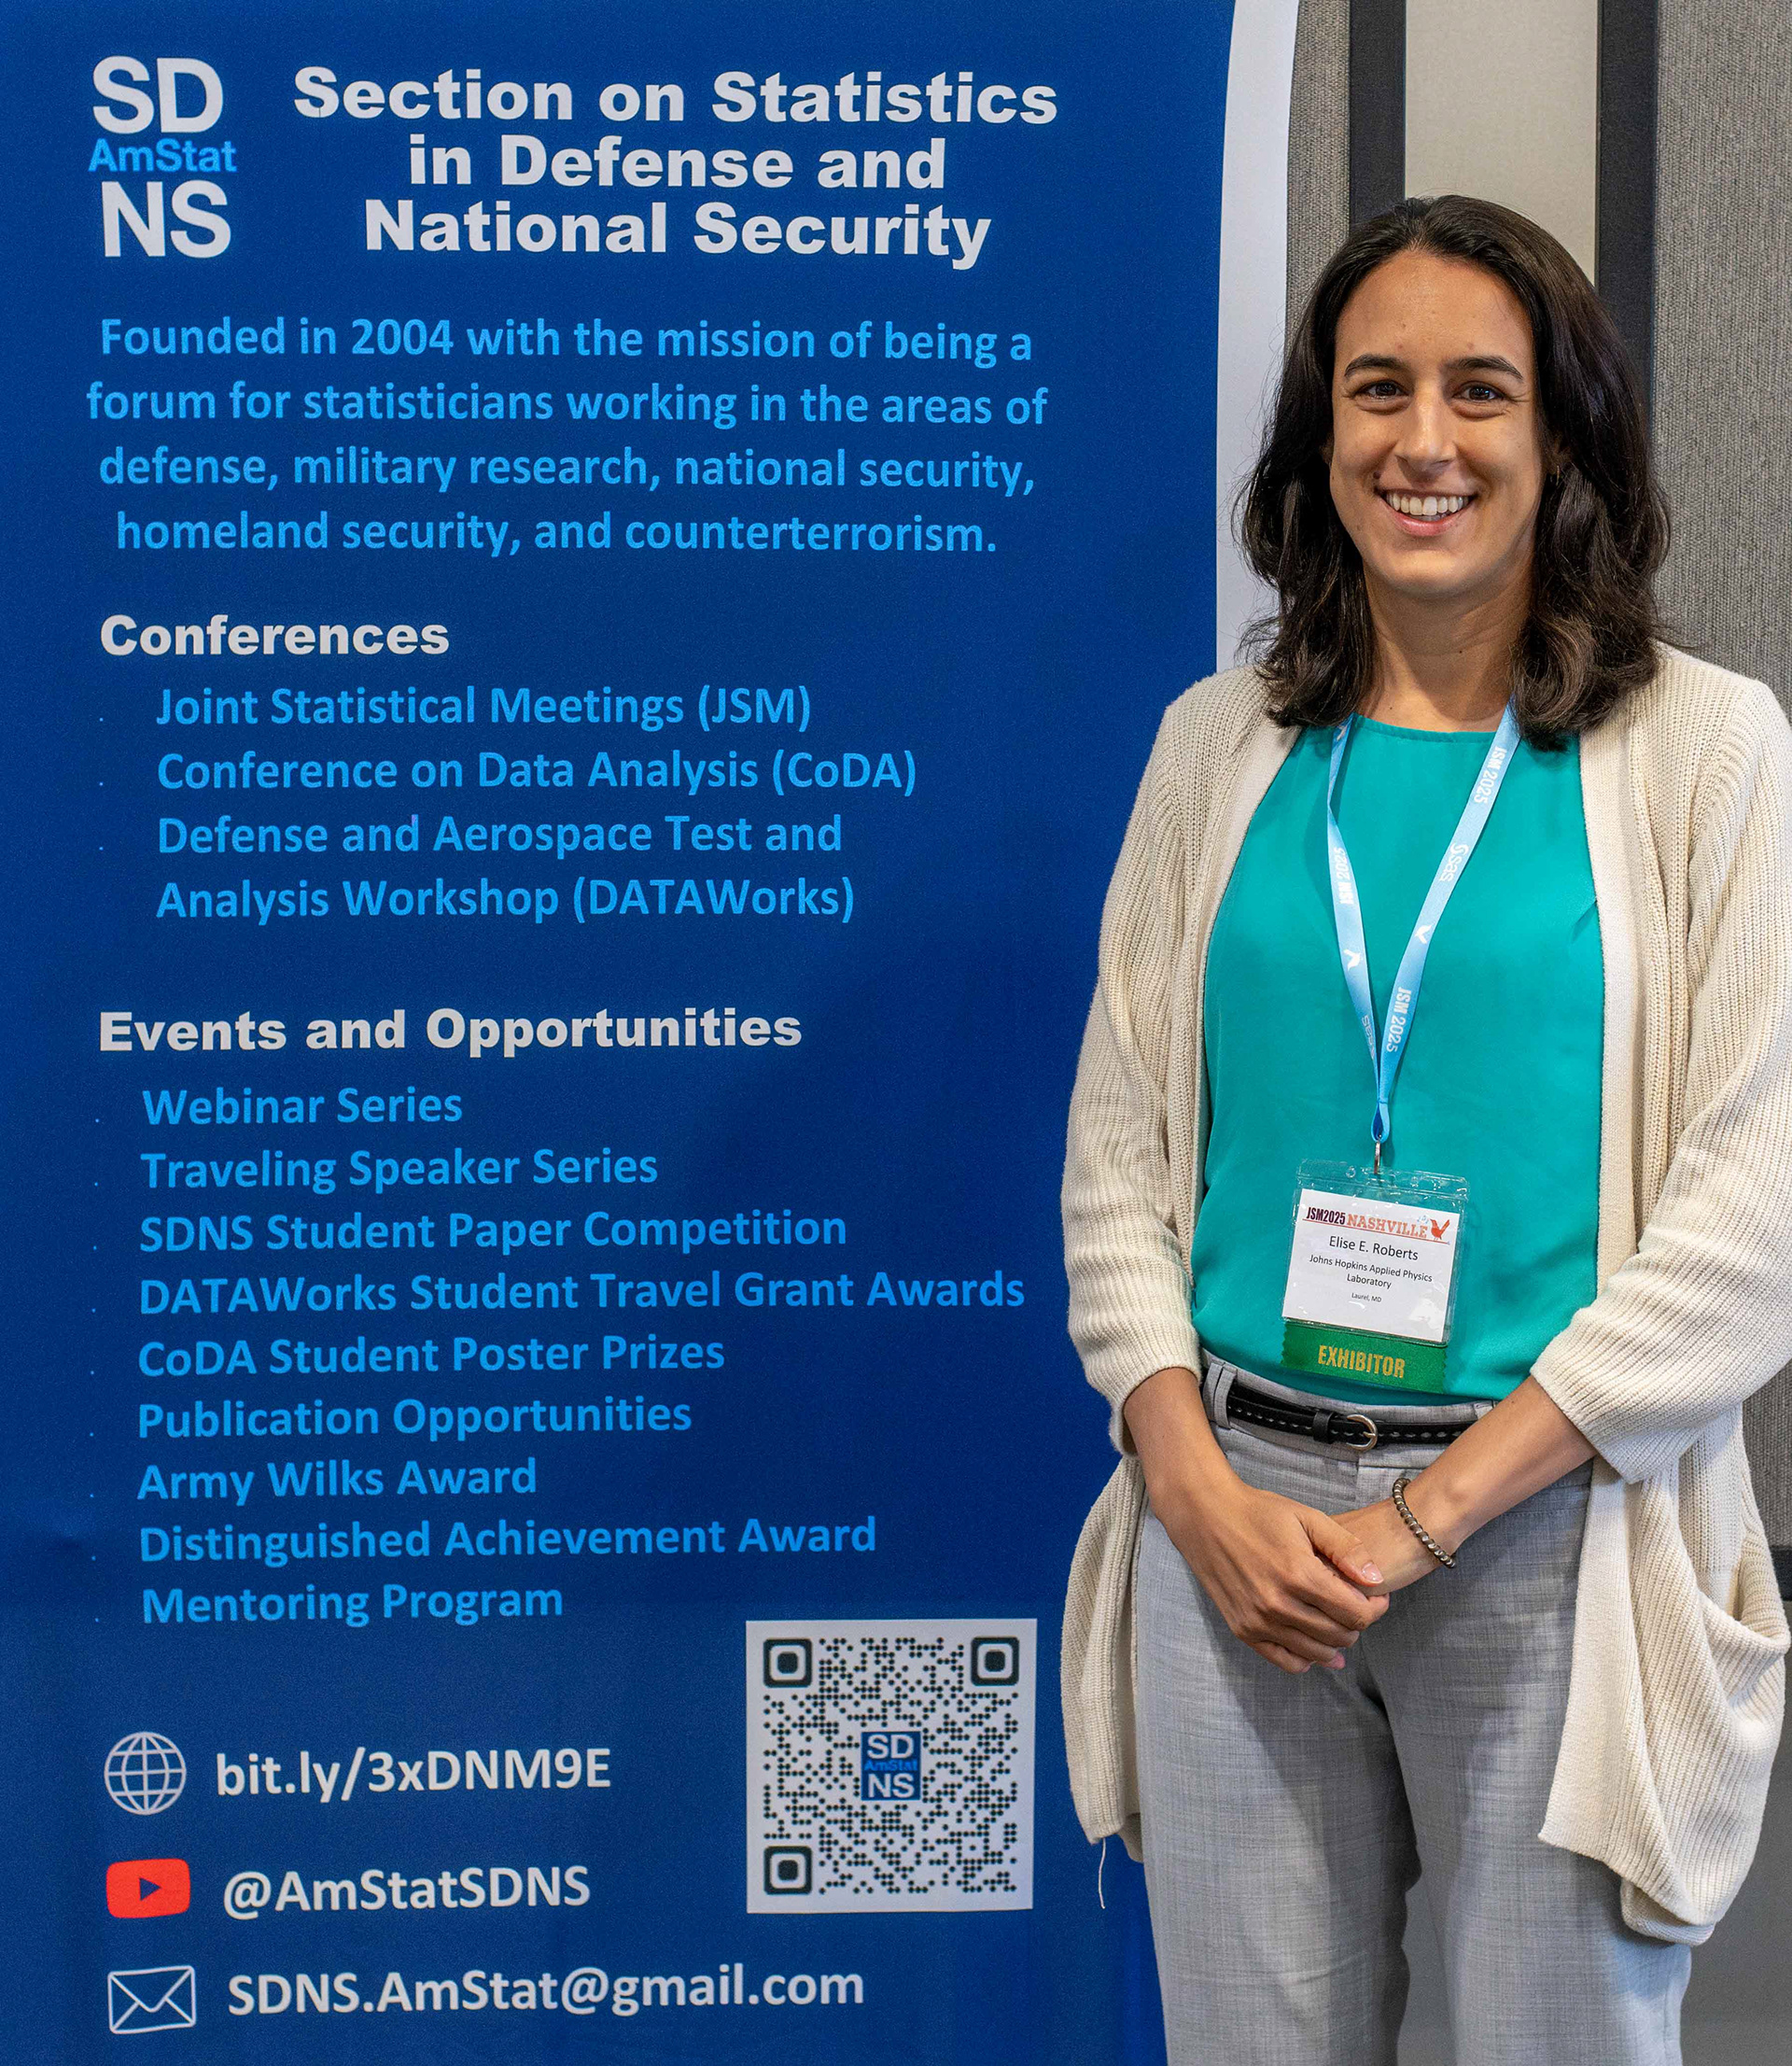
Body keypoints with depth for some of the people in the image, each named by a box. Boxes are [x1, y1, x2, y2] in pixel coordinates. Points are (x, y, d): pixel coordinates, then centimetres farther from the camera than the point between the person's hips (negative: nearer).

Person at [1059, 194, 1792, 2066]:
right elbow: (1117, 1154, 7)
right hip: (1232, 1517, 2)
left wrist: (1425, 1513, -12)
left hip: (1550, 1537, -2)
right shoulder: (1219, 747, 6)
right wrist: (1195, 1485, -7)